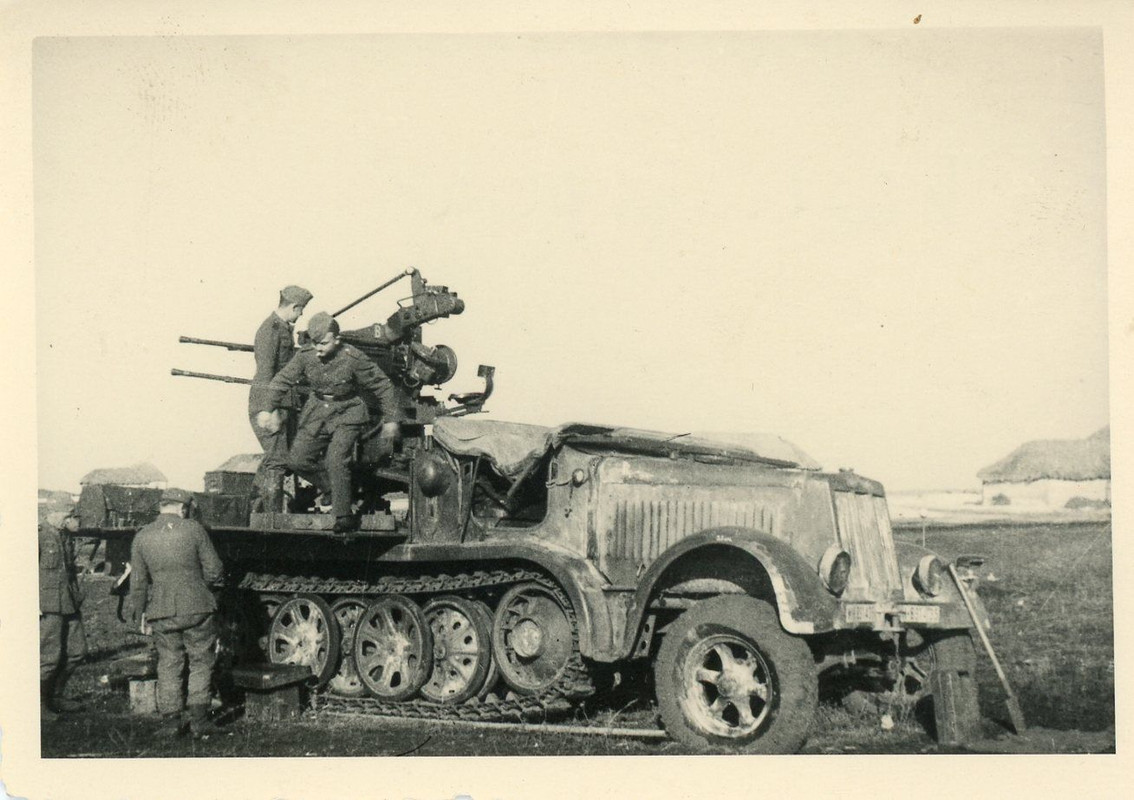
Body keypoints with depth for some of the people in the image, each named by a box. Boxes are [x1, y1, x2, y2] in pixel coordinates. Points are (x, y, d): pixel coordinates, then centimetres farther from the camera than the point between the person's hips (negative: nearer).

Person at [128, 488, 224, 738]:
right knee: (201, 662, 10)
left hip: (162, 613, 2)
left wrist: (137, 614, 17)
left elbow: (138, 582, 6)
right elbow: (214, 570, -5)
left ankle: (171, 720, 13)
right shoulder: (193, 529, -6)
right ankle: (199, 719, 8)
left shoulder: (142, 537, 2)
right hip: (197, 608, -2)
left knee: (169, 665, 13)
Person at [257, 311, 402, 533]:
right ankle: (337, 488, 22)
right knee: (298, 460, 0)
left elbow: (383, 386, -10)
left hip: (347, 415, -5)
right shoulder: (305, 356, -11)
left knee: (336, 460, -22)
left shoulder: (353, 359, -21)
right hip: (317, 412, 5)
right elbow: (282, 380, 2)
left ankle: (343, 516, -9)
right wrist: (268, 409, -8)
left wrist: (390, 419, -7)